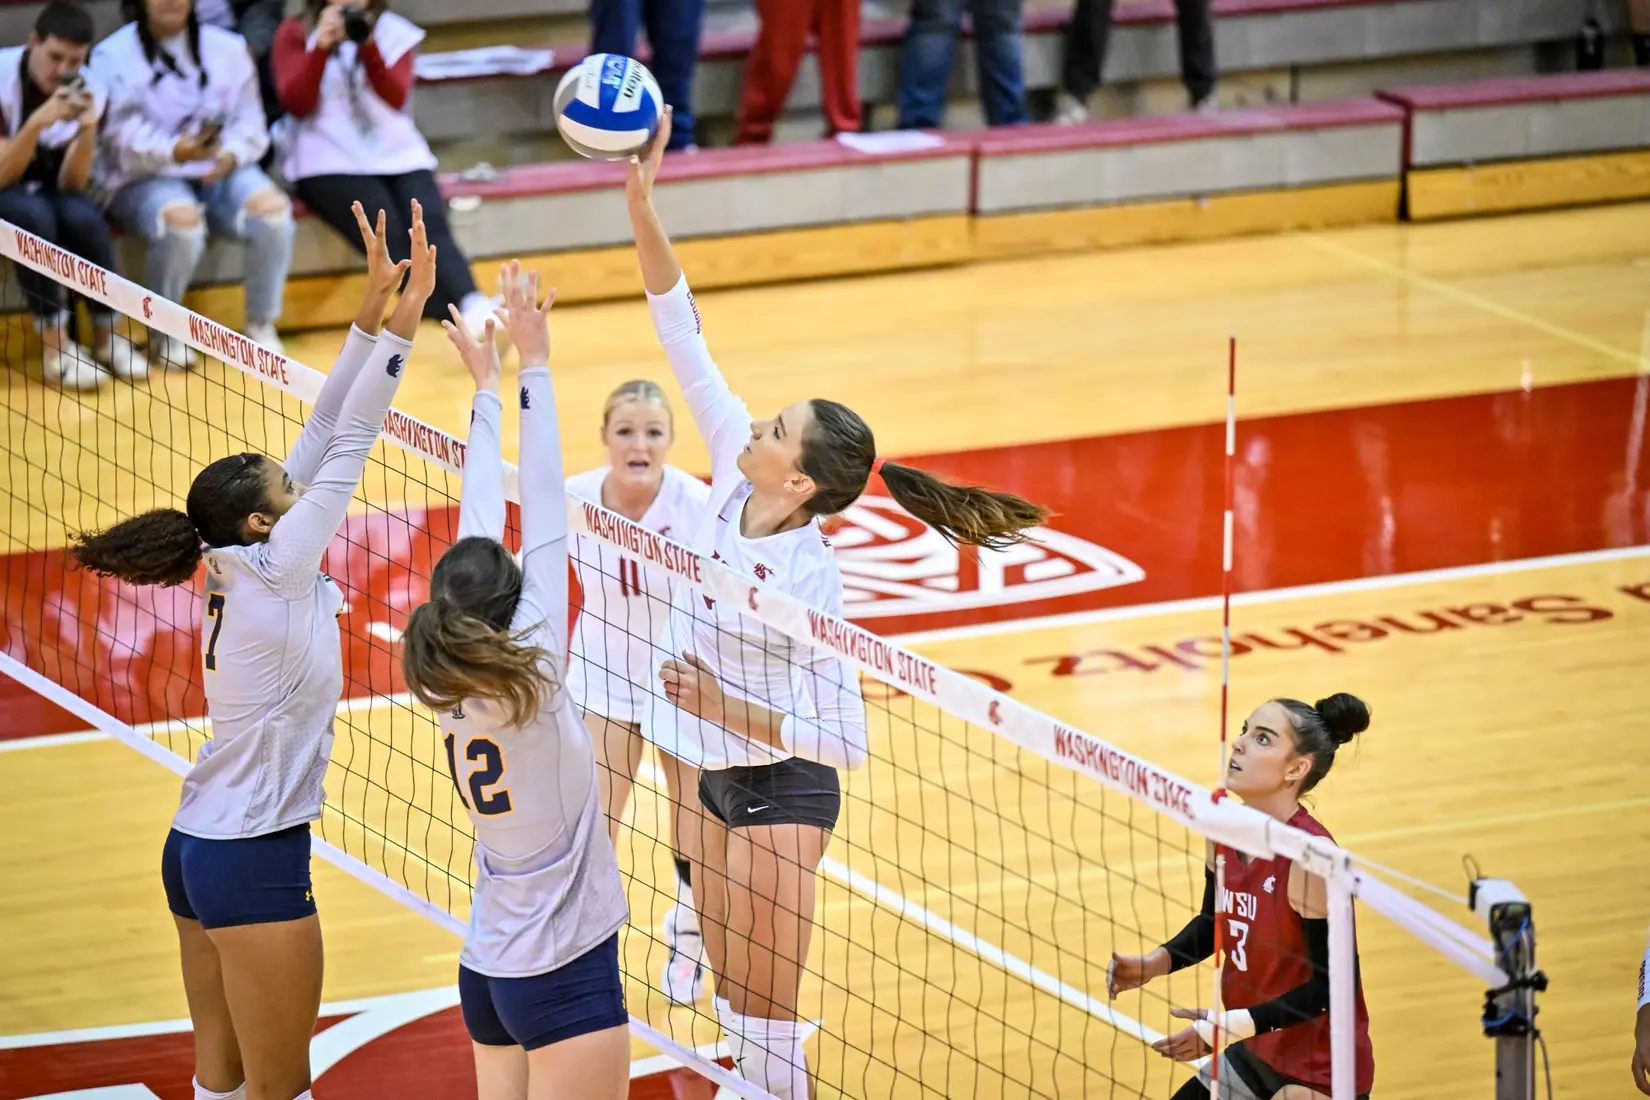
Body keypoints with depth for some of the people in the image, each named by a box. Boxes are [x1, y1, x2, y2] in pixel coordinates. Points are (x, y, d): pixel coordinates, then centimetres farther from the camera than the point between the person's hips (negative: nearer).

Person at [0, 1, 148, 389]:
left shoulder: (87, 92, -13)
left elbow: (71, 184, -18)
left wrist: (87, 130, -36)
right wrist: (39, 122, -43)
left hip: (47, 186, 3)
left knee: (84, 217, -29)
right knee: (33, 214, -35)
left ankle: (105, 335, -13)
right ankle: (55, 347, -28)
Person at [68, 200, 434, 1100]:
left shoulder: (239, 568, 5)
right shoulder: (273, 571, -16)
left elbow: (321, 436, 5)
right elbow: (347, 445, -16)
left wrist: (372, 312, 2)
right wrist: (402, 321, -16)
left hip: (195, 848, 9)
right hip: (255, 862, -9)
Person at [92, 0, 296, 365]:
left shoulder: (229, 48, 14)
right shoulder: (112, 55, 0)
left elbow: (249, 120, 7)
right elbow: (122, 133, -12)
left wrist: (231, 155, -16)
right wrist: (174, 151, -31)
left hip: (221, 170, 4)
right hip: (145, 177, -4)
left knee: (272, 209, -28)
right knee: (182, 221, -38)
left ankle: (261, 325, -10)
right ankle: (166, 332, -14)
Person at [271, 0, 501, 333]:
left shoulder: (394, 32, 12)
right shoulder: (294, 34, 8)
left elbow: (396, 97, -4)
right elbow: (296, 104, -6)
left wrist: (368, 47, -19)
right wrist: (322, 47, -18)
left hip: (397, 155, 3)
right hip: (328, 163, -3)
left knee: (430, 227, -27)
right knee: (390, 236, -28)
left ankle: (475, 311, -51)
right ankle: (470, 319, -45)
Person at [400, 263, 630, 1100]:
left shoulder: (450, 684, 0)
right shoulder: (527, 680, -16)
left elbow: (480, 529, 8)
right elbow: (545, 524, -16)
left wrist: (487, 387, 14)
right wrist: (532, 366, -14)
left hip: (488, 968, 8)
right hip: (565, 975, -8)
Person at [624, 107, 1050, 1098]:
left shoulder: (807, 579, -25)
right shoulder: (734, 479, -8)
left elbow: (848, 739, -24)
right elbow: (686, 340, -8)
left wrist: (737, 715, -26)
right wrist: (643, 211, -15)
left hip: (780, 790, -7)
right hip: (718, 777, 7)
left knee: (766, 1014, -2)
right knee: (733, 998, 16)